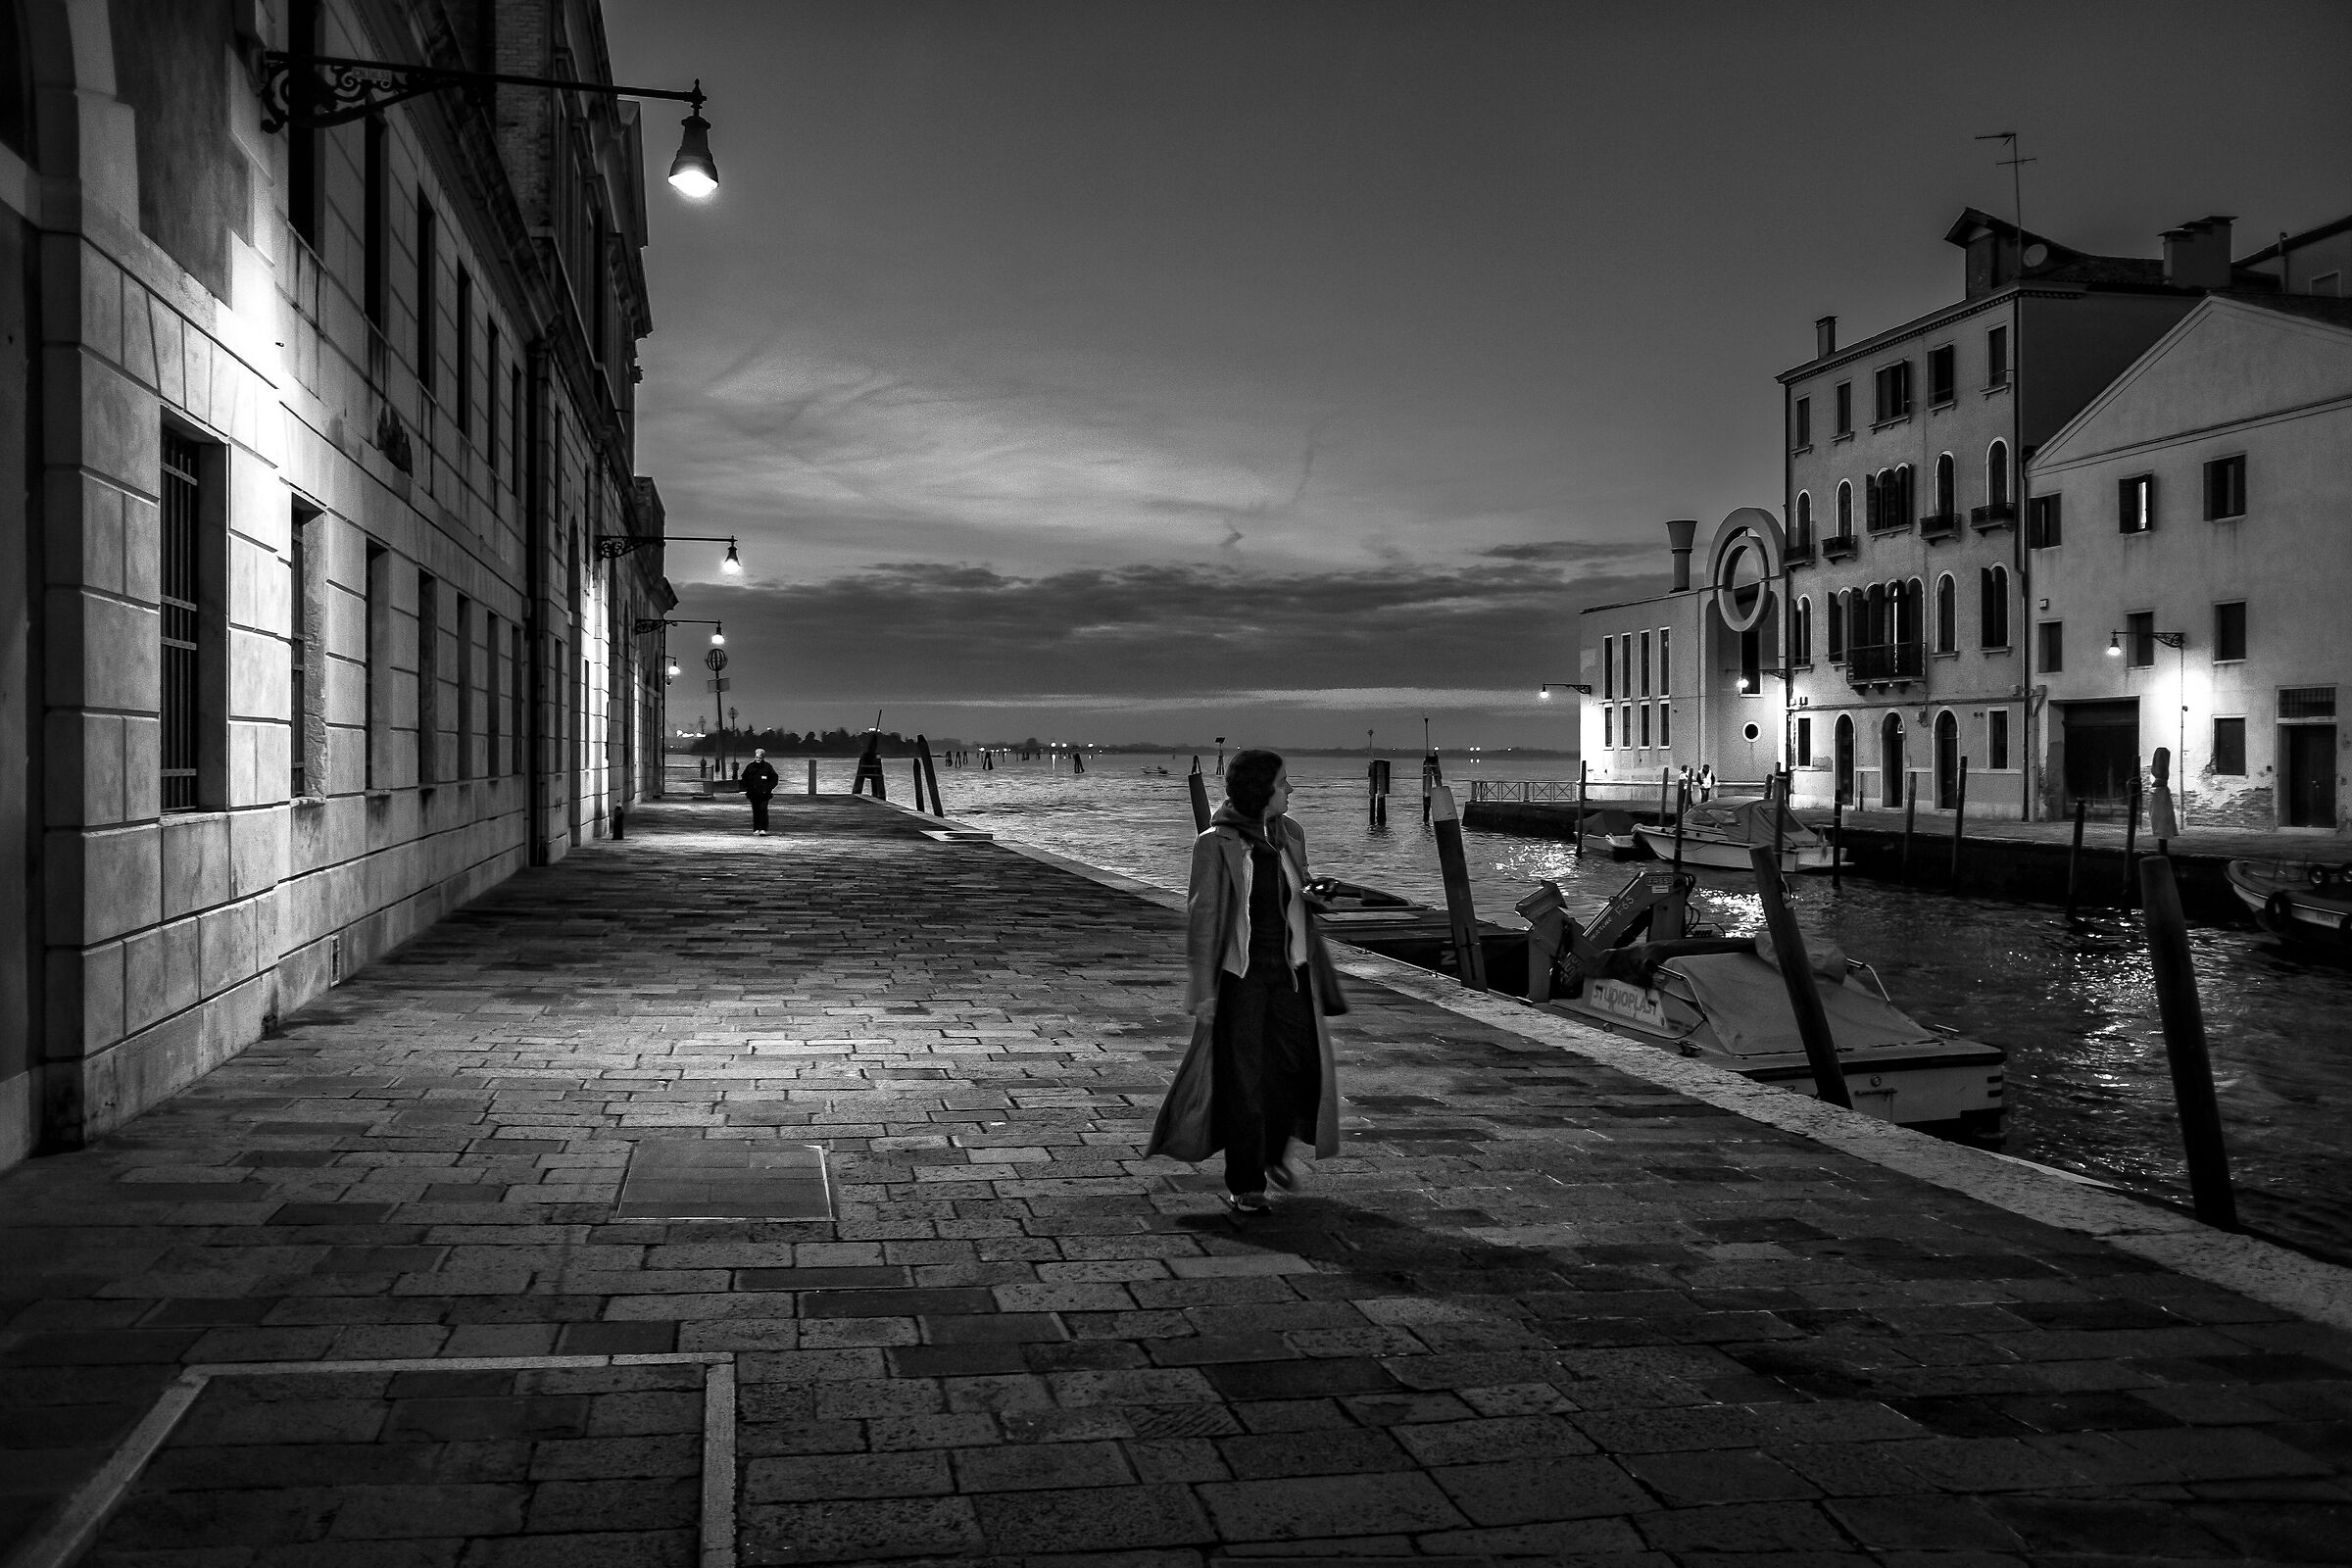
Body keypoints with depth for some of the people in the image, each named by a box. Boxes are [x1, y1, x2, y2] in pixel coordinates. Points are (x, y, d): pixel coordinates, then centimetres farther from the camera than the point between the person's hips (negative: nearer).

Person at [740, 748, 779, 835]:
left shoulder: (767, 767, 1)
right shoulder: (750, 767, 6)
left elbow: (774, 777, 8)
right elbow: (744, 779, 16)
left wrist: (771, 787, -3)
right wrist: (745, 790, 8)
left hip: (764, 793, -2)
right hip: (753, 794, 2)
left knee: (763, 810, -12)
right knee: (755, 811, 6)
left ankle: (763, 829, -14)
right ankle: (756, 829, 12)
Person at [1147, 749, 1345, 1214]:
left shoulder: (1290, 835, 5)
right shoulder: (1216, 844, -12)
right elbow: (1201, 918, -10)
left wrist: (1316, 973, 16)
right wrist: (1203, 991, -12)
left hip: (1290, 971, 5)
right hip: (1240, 977, -5)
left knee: (1303, 1067, 2)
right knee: (1243, 1080, 1)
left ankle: (1273, 1149, 29)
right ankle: (1244, 1185, 15)